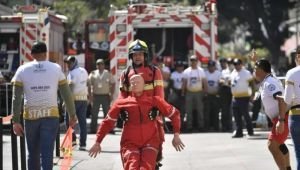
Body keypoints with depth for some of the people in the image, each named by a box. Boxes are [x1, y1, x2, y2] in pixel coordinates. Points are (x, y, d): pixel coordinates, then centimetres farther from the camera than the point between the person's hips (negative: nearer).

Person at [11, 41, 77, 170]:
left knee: (33, 153, 15)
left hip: (30, 116, 1)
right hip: (51, 116, -1)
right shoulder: (55, 69, 3)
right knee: (47, 153, -5)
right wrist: (72, 115, 15)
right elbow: (67, 94, 5)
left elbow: (16, 98, -3)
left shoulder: (22, 70, 2)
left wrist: (16, 121, -2)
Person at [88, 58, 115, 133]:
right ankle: (93, 129, 5)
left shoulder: (108, 74, 6)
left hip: (105, 96, 0)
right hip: (96, 96, 0)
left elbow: (113, 84, 8)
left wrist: (111, 94, -1)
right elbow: (89, 85, 5)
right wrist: (90, 95, -5)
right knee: (94, 114, 0)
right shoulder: (93, 74, 5)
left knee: (107, 113, 0)